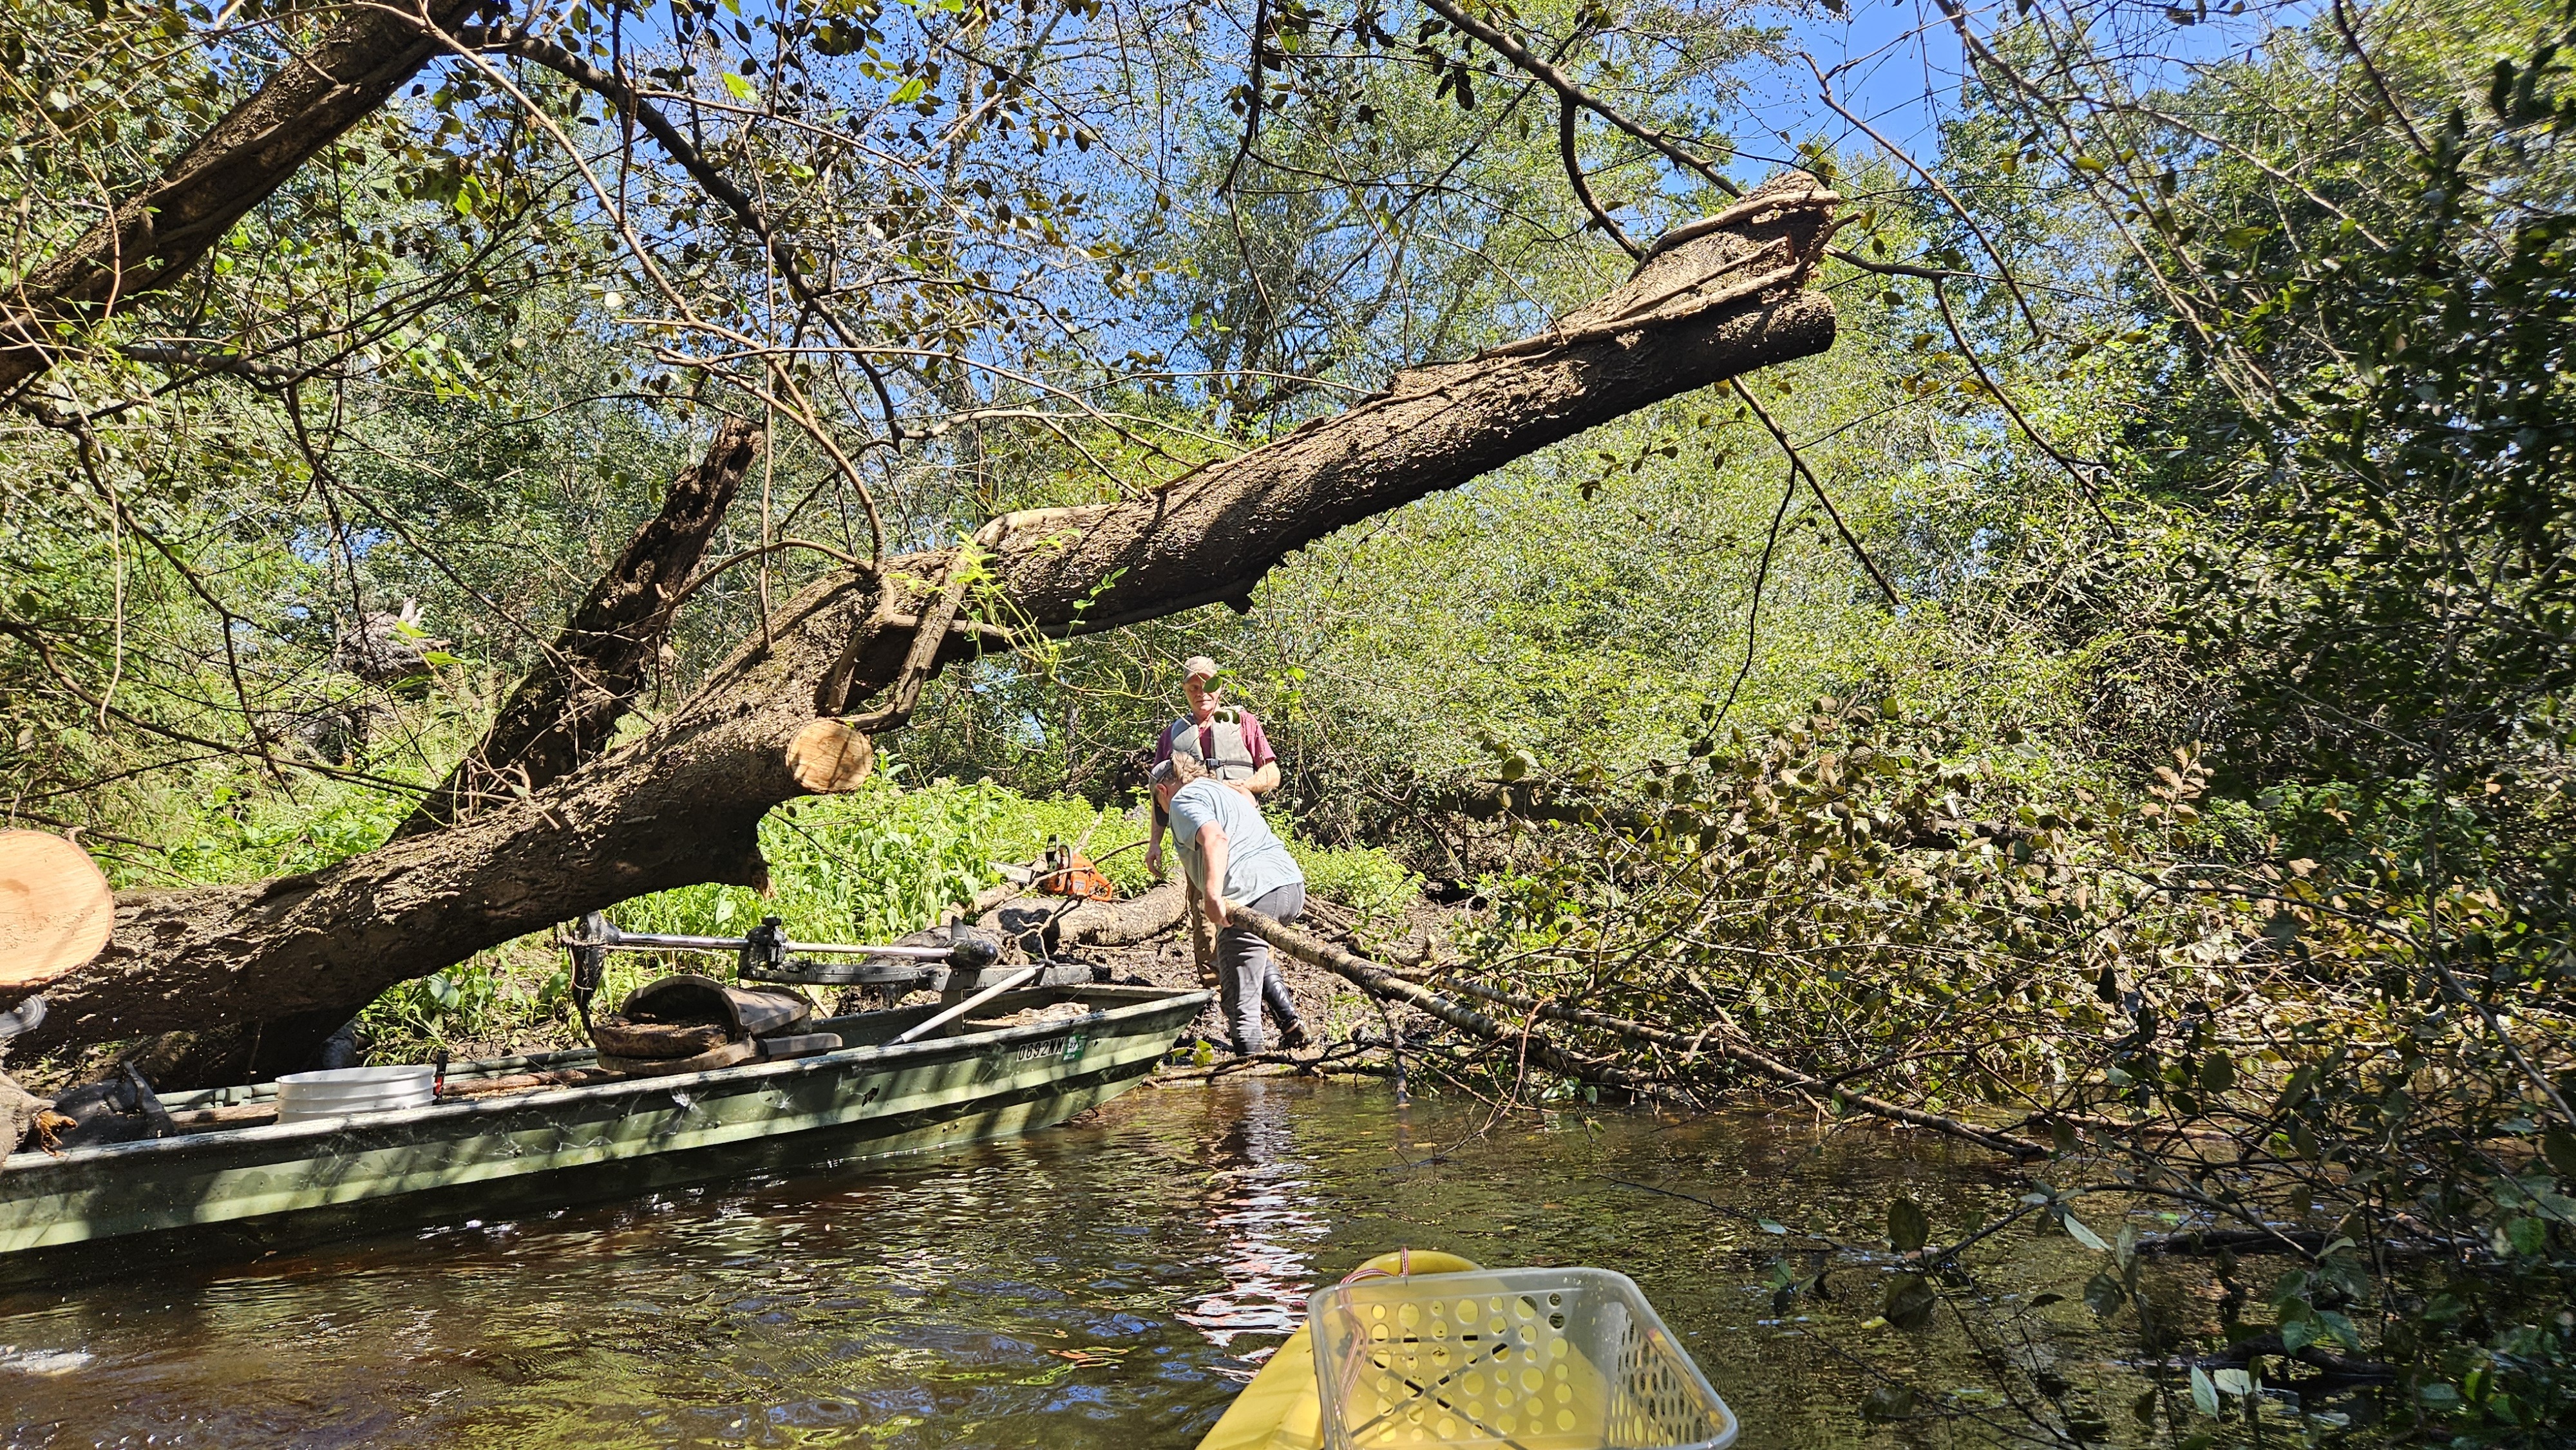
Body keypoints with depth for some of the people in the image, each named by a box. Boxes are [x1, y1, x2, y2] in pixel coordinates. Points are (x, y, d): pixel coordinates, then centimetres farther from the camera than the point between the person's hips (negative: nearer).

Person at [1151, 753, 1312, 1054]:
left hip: (1253, 895, -9)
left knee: (1238, 998, -3)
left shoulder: (1184, 800, 3)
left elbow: (1215, 838, -17)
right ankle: (1290, 1021, 26)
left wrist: (1213, 893, -29)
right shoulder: (1225, 792, 30)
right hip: (1292, 885, 9)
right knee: (1254, 954, 35)